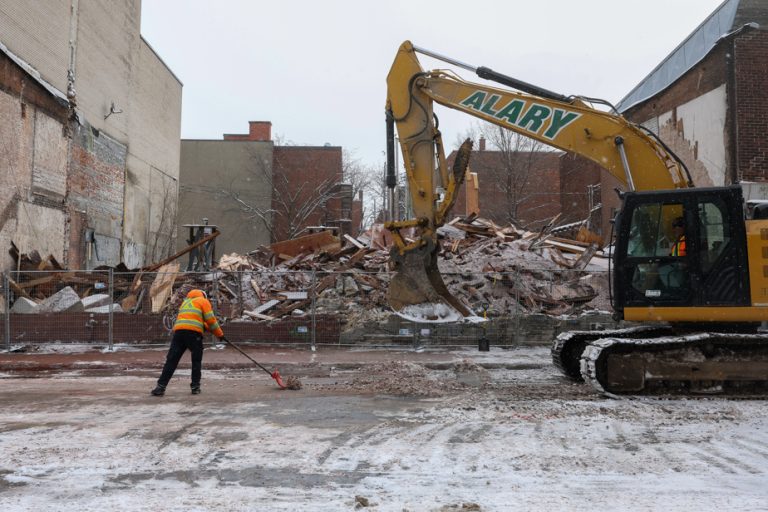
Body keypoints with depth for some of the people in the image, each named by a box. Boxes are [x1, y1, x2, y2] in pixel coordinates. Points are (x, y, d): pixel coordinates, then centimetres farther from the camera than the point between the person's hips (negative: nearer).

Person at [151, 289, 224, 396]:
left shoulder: (185, 302, 33)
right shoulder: (203, 301, 14)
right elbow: (210, 319, 5)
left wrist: (205, 326, 31)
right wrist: (219, 334, 13)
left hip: (178, 330, 4)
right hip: (194, 332, -4)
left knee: (171, 360, 2)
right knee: (196, 360, 11)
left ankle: (161, 386, -4)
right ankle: (195, 386, 10)